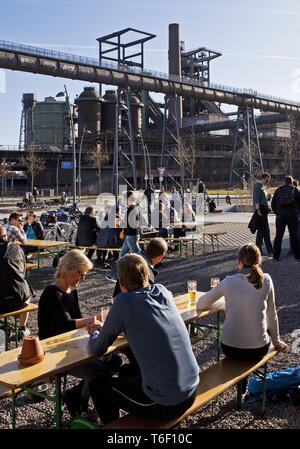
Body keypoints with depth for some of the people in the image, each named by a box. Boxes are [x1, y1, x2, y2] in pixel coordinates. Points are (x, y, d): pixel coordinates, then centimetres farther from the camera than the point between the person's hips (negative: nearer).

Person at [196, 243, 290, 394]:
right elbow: (272, 315, 5)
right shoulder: (266, 280, -5)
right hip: (258, 349, 0)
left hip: (230, 348, 0)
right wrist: (276, 340, 21)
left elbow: (200, 304, 5)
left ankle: (241, 387, 46)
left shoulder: (229, 281, -7)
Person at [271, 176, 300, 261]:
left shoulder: (278, 190, 9)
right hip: (292, 215, -1)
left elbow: (273, 203, 7)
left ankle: (276, 256, 5)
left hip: (280, 215, 1)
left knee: (278, 236, 5)